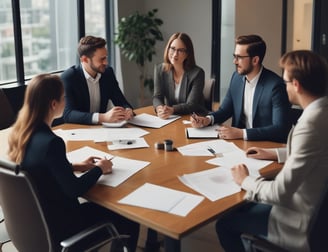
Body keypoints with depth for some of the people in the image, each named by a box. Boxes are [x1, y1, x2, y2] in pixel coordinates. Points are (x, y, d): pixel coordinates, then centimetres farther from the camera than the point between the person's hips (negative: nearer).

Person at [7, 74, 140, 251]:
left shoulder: (20, 133, -5)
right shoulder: (51, 142, -30)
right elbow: (74, 189, -22)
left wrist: (76, 166, 9)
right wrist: (99, 169, -6)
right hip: (56, 226, -8)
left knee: (106, 207, 25)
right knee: (129, 220, 6)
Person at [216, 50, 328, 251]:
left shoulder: (311, 123, -32)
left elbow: (280, 193, -29)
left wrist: (246, 181, -12)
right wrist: (274, 154, 13)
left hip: (304, 221, -9)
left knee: (225, 222, 6)